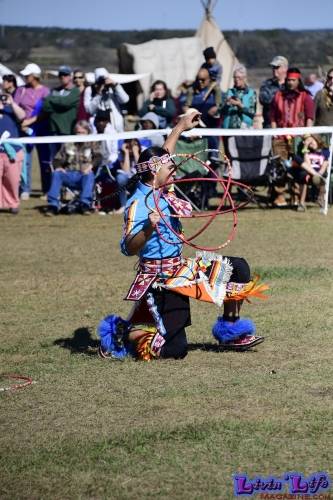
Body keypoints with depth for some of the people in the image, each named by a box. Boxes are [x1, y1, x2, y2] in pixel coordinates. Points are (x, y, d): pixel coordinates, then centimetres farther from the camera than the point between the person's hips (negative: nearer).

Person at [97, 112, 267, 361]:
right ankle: (122, 333, 6)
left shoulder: (161, 192, 4)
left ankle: (230, 330, 19)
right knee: (174, 348, -13)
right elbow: (129, 249, -32)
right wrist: (149, 228, -49)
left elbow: (162, 156, 24)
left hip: (179, 268, 9)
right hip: (159, 279, -9)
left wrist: (180, 128, 27)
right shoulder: (138, 204, -22)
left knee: (238, 268, 10)